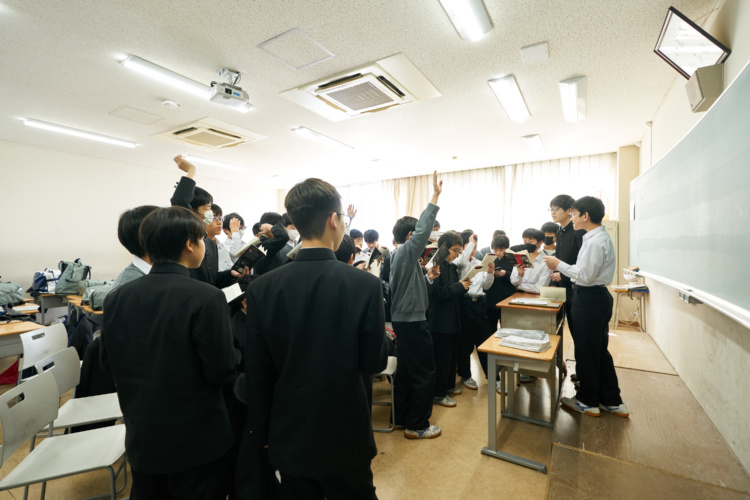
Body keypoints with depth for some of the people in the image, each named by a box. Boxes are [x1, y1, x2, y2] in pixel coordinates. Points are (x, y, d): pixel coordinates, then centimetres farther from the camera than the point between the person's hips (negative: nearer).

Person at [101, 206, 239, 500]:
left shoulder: (116, 298, -7)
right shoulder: (207, 297, -24)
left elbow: (109, 365, 4)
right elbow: (222, 371, -21)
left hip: (141, 439, 5)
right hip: (198, 441, -4)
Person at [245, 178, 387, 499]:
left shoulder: (261, 288, -14)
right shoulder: (365, 284, -21)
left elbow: (256, 373, -6)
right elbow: (374, 363, -12)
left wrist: (262, 433, 9)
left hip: (289, 436, 2)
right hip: (346, 435, -1)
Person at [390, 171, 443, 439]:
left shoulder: (398, 254, 12)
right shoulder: (406, 251, -16)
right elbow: (424, 229, -30)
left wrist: (427, 277, 8)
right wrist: (435, 197, -29)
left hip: (402, 319, 10)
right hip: (413, 320, -10)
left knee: (405, 369, 18)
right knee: (425, 373, 2)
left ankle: (401, 418, 31)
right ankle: (417, 426, 15)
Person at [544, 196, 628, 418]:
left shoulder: (595, 241, -20)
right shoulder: (599, 237, 12)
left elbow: (585, 276, -22)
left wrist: (559, 264, -14)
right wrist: (562, 271, 14)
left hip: (590, 299, -10)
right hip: (597, 297, 10)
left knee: (586, 351, 5)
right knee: (599, 350, 18)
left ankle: (587, 401, 21)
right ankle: (612, 401, 31)